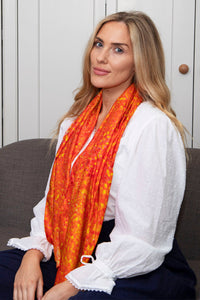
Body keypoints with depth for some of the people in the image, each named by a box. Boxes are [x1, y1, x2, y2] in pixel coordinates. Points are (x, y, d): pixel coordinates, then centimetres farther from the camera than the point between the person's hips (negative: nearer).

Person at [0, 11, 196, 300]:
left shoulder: (153, 126, -15)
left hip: (141, 273, -6)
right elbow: (55, 196, 11)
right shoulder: (77, 119, 11)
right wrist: (34, 254, -7)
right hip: (73, 252, 7)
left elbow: (140, 244, -18)